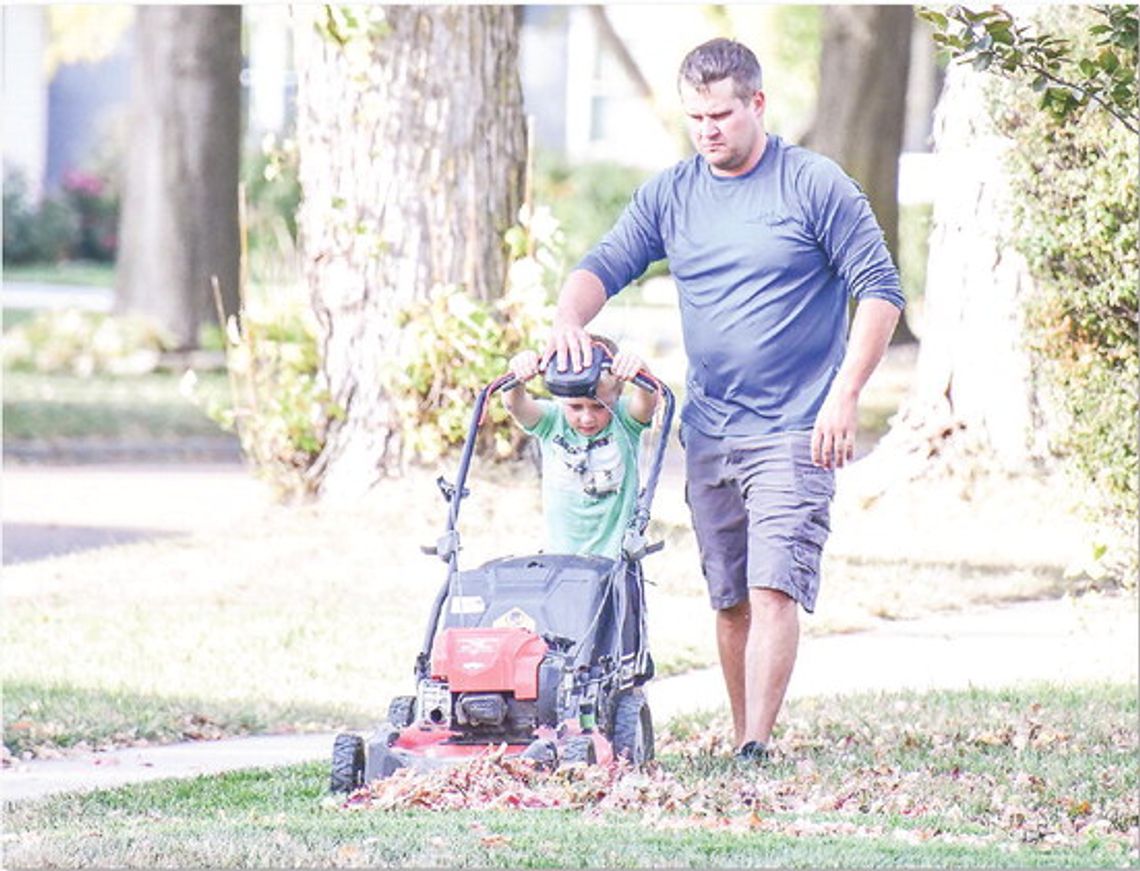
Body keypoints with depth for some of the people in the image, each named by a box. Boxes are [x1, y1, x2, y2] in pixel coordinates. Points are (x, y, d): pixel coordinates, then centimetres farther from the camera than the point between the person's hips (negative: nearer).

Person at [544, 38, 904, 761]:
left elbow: (880, 290, -6)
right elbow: (606, 266, 5)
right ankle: (741, 744, 17)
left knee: (774, 587, -15)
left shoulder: (816, 185, -5)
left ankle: (757, 750, -19)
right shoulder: (669, 196, 8)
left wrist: (845, 395, -15)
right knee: (730, 600, 9)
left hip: (794, 430, -5)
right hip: (708, 431, 5)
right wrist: (570, 318, -18)